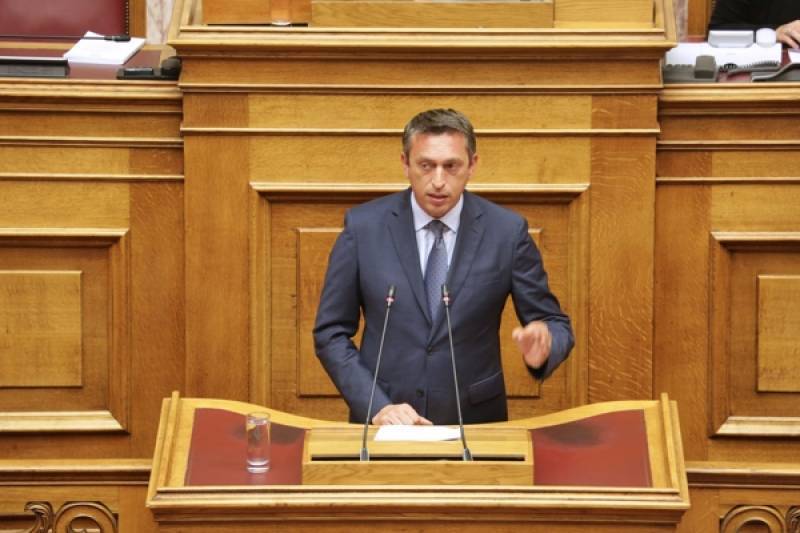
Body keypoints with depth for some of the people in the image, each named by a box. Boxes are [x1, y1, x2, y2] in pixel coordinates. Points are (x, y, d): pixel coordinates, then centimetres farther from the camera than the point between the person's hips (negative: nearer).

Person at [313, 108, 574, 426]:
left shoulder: (507, 231, -1)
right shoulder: (363, 226, -1)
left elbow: (556, 326, 5)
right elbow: (331, 333, 3)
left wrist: (543, 346, -18)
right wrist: (377, 405, -10)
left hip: (474, 423, 1)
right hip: (384, 424, -1)